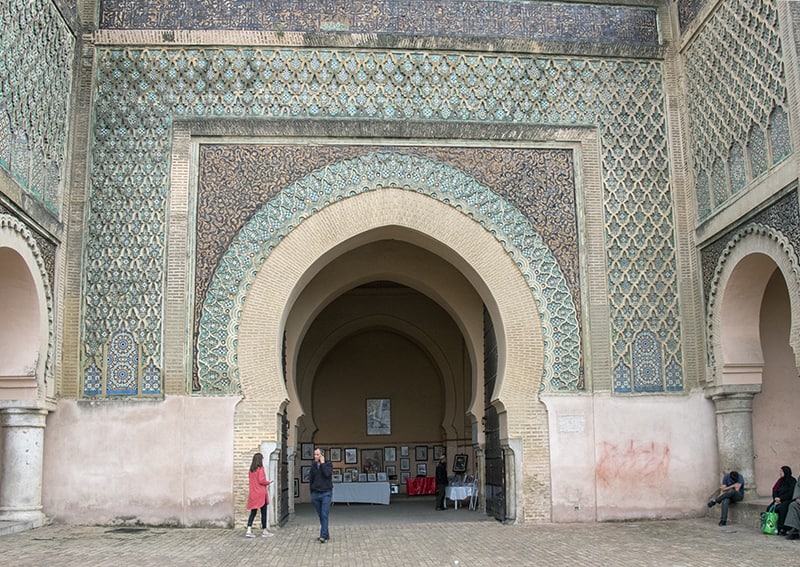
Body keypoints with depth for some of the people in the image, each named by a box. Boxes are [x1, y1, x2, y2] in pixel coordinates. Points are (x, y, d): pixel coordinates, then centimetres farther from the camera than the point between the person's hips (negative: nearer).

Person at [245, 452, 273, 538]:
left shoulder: (251, 470, 10)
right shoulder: (260, 468, -11)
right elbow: (261, 480, -19)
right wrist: (268, 482, -1)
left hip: (253, 494, 6)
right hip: (261, 494, -6)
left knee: (253, 512, 8)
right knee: (263, 513, 4)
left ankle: (249, 531, -3)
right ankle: (264, 531, 9)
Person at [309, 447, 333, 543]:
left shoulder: (328, 464, 0)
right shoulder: (313, 466, 11)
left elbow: (327, 474, -19)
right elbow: (310, 479, 18)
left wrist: (322, 463, -10)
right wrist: (312, 492, 12)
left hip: (326, 493, -4)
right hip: (315, 494, 4)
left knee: (324, 515, -12)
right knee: (320, 516, 7)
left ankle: (323, 536, -16)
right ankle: (327, 535, 16)